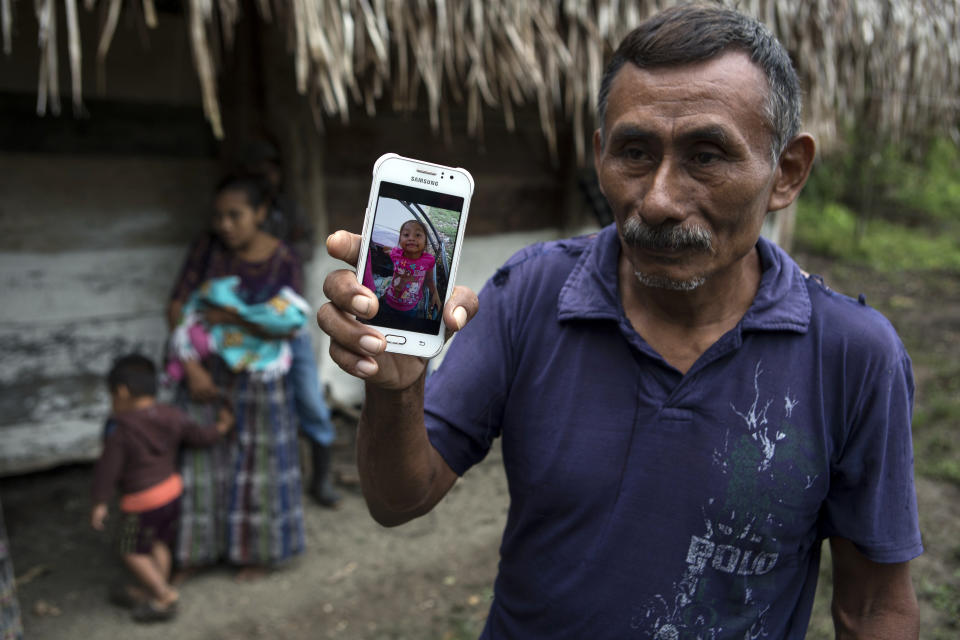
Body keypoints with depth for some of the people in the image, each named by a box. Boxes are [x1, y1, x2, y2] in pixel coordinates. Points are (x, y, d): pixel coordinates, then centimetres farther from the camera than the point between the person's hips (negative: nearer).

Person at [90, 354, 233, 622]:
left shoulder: (120, 429, -19)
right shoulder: (172, 417, -3)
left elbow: (108, 467, -16)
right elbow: (200, 436, 5)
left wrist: (100, 503, -8)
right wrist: (222, 427, 24)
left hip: (141, 501, -7)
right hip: (172, 489, 7)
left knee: (133, 552, 9)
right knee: (159, 545, 20)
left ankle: (165, 595, 6)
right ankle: (157, 595, 29)